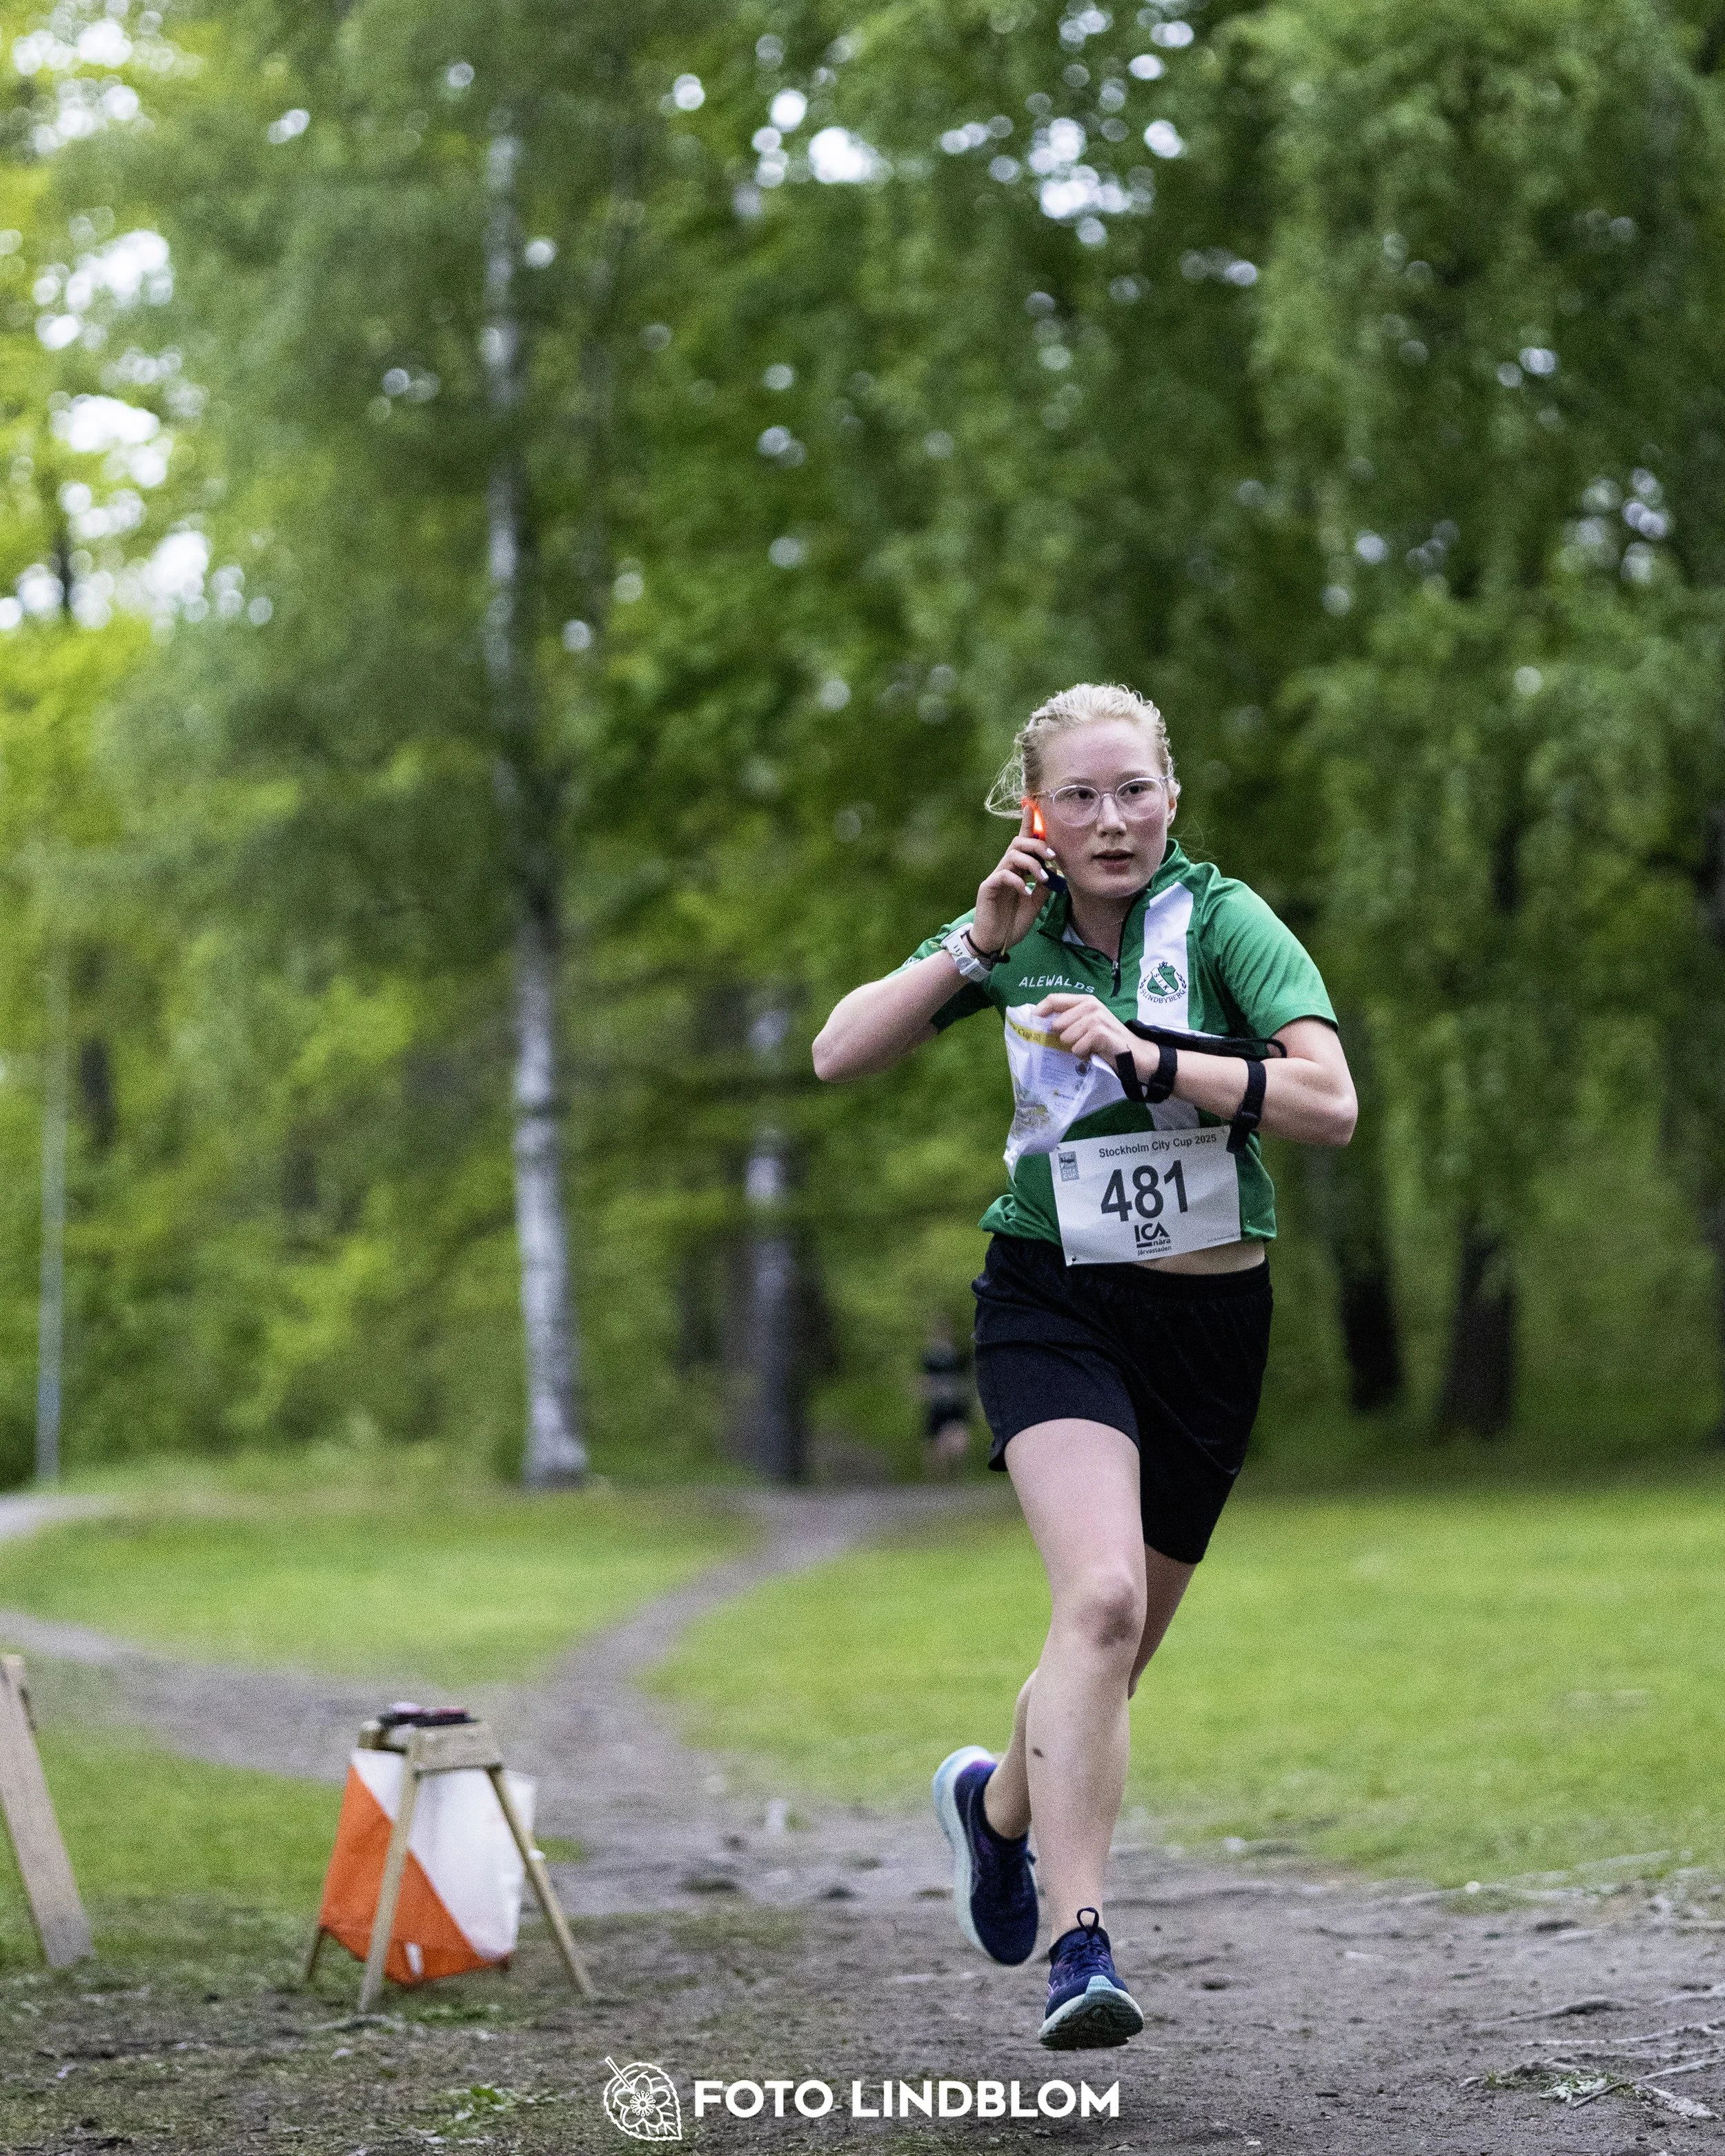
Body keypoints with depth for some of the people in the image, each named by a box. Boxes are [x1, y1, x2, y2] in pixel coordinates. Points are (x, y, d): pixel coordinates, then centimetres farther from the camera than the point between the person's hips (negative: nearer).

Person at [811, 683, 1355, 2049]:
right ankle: (1078, 1949, -26)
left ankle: (999, 1802, 45)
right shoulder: (1022, 929, 1)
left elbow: (1330, 1104, -20)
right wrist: (976, 947, -14)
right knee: (1101, 1598, -25)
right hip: (1054, 1307, -1)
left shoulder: (1223, 919, -8)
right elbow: (838, 1056, -3)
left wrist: (1144, 1060, -28)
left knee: (1117, 1652, 11)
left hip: (1210, 1320, 1)